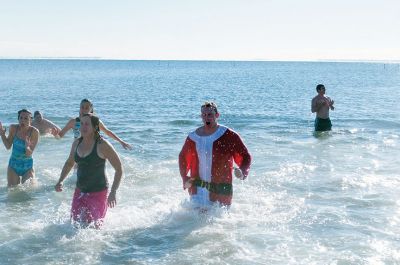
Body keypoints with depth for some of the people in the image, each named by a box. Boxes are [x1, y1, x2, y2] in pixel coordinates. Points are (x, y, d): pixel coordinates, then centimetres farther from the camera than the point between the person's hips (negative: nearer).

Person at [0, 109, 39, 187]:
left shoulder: (34, 132, -17)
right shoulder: (13, 128, -10)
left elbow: (29, 154, -17)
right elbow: (8, 146, 1)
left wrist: (27, 147, -39)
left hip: (28, 166, -2)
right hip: (13, 165, 2)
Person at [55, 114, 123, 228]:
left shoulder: (102, 145, -16)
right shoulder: (77, 143, 2)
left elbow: (119, 169, -13)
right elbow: (69, 163, 20)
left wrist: (113, 192, -20)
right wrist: (60, 181, 6)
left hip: (98, 193, -6)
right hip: (80, 191, 6)